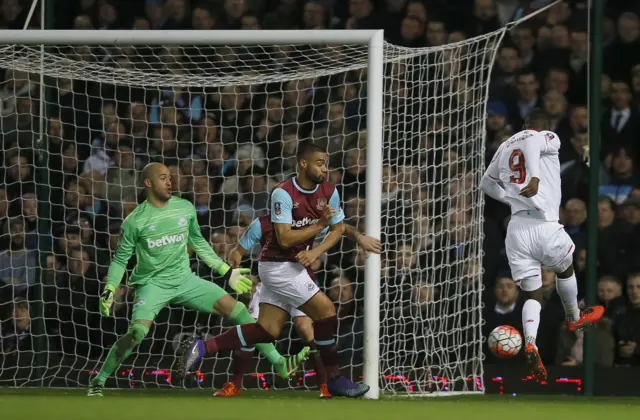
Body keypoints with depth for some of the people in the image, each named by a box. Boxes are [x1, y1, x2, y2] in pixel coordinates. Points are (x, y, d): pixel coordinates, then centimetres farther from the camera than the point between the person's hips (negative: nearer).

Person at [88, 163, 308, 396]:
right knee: (137, 332, -27)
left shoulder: (186, 209, 1)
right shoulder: (136, 221, -10)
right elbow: (121, 259, 0)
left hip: (184, 280, 4)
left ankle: (279, 364, -6)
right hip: (153, 283, -4)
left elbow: (198, 243, 17)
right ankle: (98, 382, -8)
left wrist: (228, 271, 17)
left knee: (234, 308, -9)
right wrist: (109, 290, -12)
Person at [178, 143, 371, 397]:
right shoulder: (284, 194, -19)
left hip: (293, 266, 8)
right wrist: (320, 224, -23)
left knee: (267, 330, 5)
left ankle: (202, 347, 9)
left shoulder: (329, 192, 1)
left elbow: (338, 229, 8)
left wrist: (316, 251, -9)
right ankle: (334, 379, -2)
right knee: (325, 310, -12)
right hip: (278, 264, -8)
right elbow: (285, 238, -24)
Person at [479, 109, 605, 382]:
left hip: (516, 228, 4)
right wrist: (535, 176, -36)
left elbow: (486, 184, 28)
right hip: (545, 226, -4)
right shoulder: (549, 138, 2)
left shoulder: (506, 146, 17)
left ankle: (530, 343, -19)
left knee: (532, 296, 7)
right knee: (565, 269, 28)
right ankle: (574, 318, 51)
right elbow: (532, 143, -23)